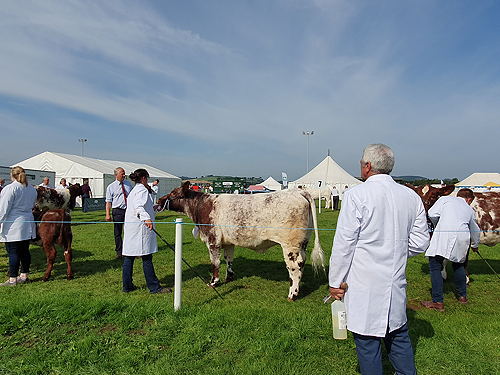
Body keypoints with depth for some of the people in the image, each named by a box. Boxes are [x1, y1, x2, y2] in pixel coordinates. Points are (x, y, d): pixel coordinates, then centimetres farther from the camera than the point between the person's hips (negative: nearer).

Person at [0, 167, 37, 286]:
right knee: (25, 251, 12)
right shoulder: (32, 189, 10)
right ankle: (24, 276, 20)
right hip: (27, 225, 7)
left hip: (13, 226, -7)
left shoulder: (10, 188, -11)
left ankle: (12, 279, 4)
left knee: (13, 253, -2)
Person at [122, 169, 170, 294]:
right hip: (140, 228, -9)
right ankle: (154, 287, 2)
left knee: (129, 256, 10)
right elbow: (138, 206, -26)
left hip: (129, 227, 10)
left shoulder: (133, 191, 21)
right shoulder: (142, 189, -8)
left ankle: (127, 286, 17)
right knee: (146, 258, -4)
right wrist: (146, 218, -40)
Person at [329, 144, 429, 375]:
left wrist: (335, 281, -6)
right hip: (396, 283, 6)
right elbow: (420, 242, 7)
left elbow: (344, 243, -14)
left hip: (364, 286, -5)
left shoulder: (356, 195, -14)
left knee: (367, 341, 8)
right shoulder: (412, 197, 3)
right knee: (398, 335, 22)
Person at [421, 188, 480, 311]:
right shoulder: (470, 210, 28)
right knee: (458, 264, 26)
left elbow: (432, 214, 3)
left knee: (435, 265, 1)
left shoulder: (445, 199, 17)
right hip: (463, 237, 5)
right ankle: (462, 296, 38)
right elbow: (475, 231, 38)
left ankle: (438, 302, -2)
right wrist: (475, 245, 56)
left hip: (444, 235, -4)